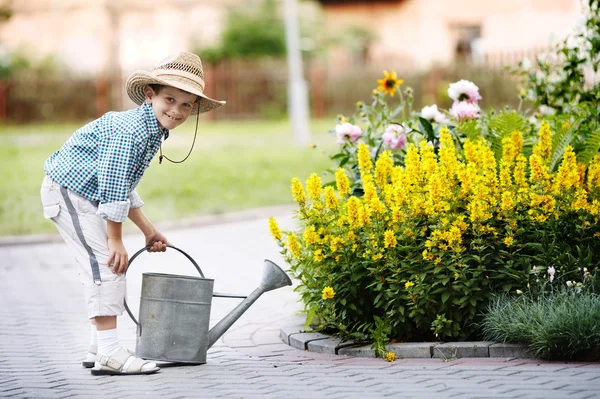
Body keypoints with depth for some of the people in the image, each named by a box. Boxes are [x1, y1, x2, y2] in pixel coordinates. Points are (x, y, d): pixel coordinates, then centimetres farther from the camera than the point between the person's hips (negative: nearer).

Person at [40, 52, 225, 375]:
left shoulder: (152, 130, 8)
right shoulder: (131, 130, -26)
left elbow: (123, 188, 18)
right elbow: (113, 189, -26)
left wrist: (147, 229, 18)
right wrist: (116, 240, -19)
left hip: (84, 196, 11)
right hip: (68, 192, -11)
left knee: (104, 267, 15)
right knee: (105, 264, -17)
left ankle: (99, 349, 23)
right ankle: (109, 354, -22)